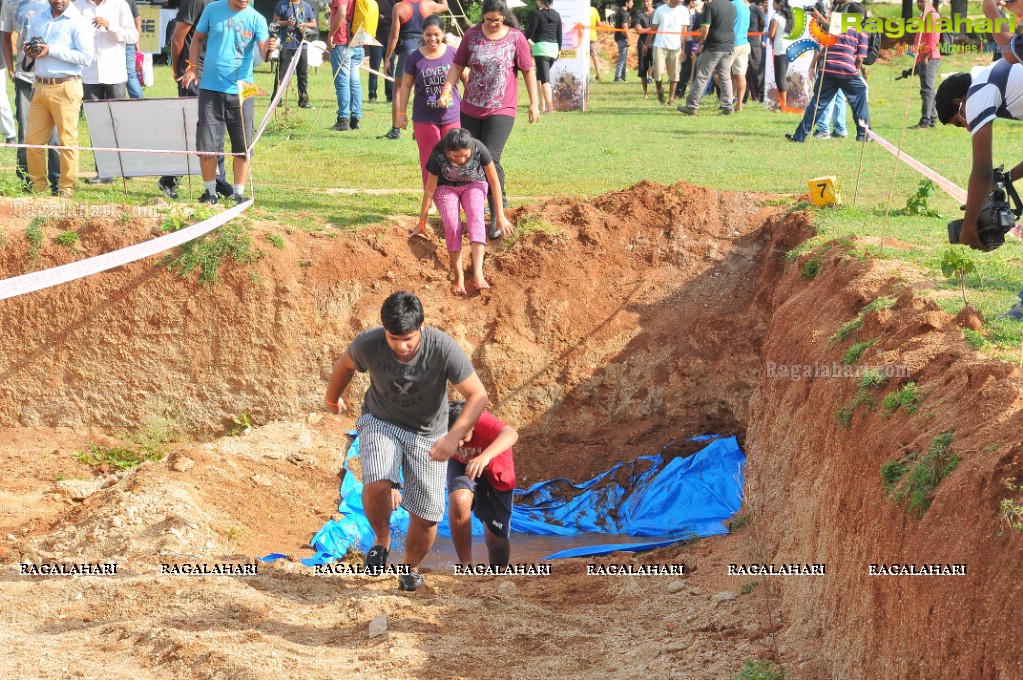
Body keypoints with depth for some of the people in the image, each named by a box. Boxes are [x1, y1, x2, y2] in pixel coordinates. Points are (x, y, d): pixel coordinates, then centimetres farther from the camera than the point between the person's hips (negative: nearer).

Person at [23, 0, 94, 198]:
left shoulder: (78, 22, -4)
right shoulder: (37, 19, 15)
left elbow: (86, 57, -13)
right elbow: (25, 41, 25)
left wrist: (51, 50, -16)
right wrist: (28, 49, -1)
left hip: (66, 87, -6)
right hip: (40, 86, 6)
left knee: (67, 140, -3)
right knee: (33, 140, 5)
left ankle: (67, 188, 3)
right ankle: (38, 185, 15)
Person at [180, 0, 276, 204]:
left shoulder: (256, 19, -3)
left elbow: (262, 52, -12)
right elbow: (198, 39, 11)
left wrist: (268, 49, -36)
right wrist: (191, 68, 0)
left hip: (241, 90, -1)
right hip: (211, 88, 1)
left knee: (242, 146, 1)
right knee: (206, 143, 3)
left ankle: (239, 193, 13)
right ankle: (210, 192, 16)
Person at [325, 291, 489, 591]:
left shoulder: (444, 349, -29)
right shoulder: (368, 344, -24)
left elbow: (478, 395, -22)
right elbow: (345, 365, 1)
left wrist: (453, 437, -36)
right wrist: (333, 399, 20)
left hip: (428, 434, 0)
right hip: (381, 422, 0)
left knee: (426, 516, 0)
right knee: (377, 485, -30)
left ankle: (411, 567, 32)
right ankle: (381, 541, 0)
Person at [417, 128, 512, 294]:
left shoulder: (479, 150, -30)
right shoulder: (438, 157, -30)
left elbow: (494, 182, -16)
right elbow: (430, 189, -15)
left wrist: (500, 215, -11)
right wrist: (422, 219, -7)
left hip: (474, 185, 0)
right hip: (446, 187, 0)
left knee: (475, 216, -30)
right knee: (452, 224, -29)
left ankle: (478, 274, -42)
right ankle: (458, 276, -21)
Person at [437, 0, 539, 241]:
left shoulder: (516, 38, -5)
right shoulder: (471, 35, 1)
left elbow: (528, 70, 1)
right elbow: (458, 66, 6)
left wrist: (533, 104, 1)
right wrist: (446, 91, -7)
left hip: (501, 110, -4)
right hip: (471, 110, 4)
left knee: (490, 159, -17)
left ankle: (497, 216, -10)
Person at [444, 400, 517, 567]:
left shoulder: (482, 421, -39)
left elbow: (510, 434, -58)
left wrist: (485, 456, -77)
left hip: (496, 473, -1)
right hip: (462, 466, 1)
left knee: (498, 539, 1)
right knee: (460, 500, -33)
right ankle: (465, 565, -16)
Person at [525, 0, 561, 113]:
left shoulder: (536, 14, -7)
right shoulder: (556, 15, 10)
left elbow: (530, 32, -8)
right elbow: (559, 34, 13)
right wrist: (559, 50, 21)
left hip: (541, 48, -6)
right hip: (554, 48, 6)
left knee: (545, 79, -9)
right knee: (540, 77, 20)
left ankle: (549, 107, -18)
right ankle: (542, 105, 18)